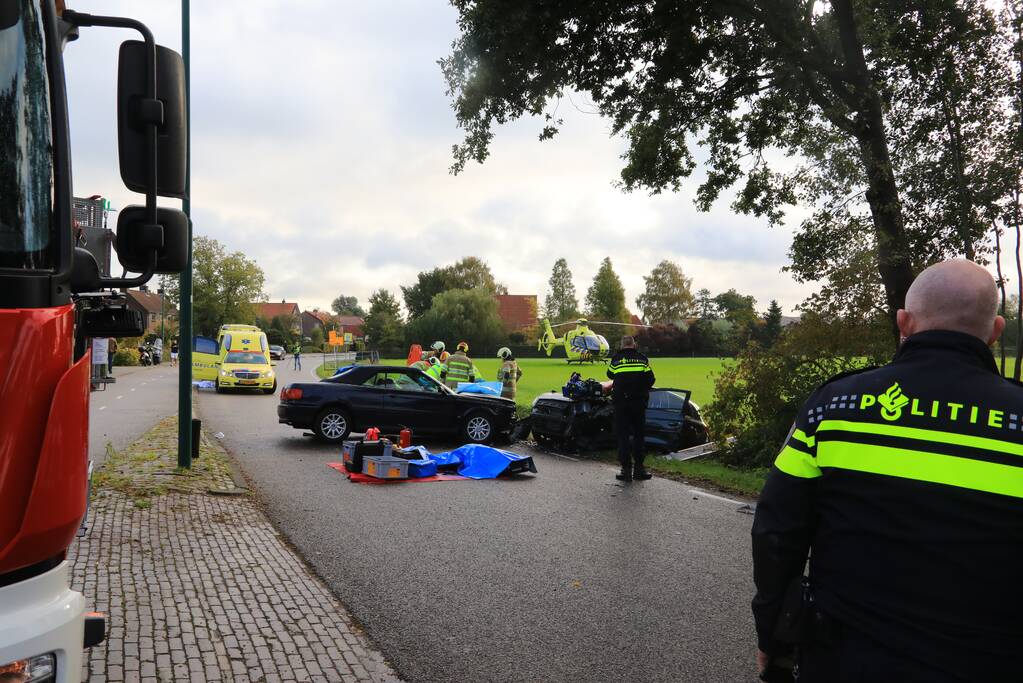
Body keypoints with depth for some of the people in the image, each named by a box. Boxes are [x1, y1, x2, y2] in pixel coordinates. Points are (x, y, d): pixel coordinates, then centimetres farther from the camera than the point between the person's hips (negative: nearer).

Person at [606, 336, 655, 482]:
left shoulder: (616, 359, 1)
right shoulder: (642, 358, 3)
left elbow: (610, 374, 17)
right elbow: (650, 380, 3)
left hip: (620, 402, -1)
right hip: (639, 402, 1)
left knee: (623, 435, 5)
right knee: (639, 434, 11)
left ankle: (626, 468, 2)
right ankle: (639, 467, 11)